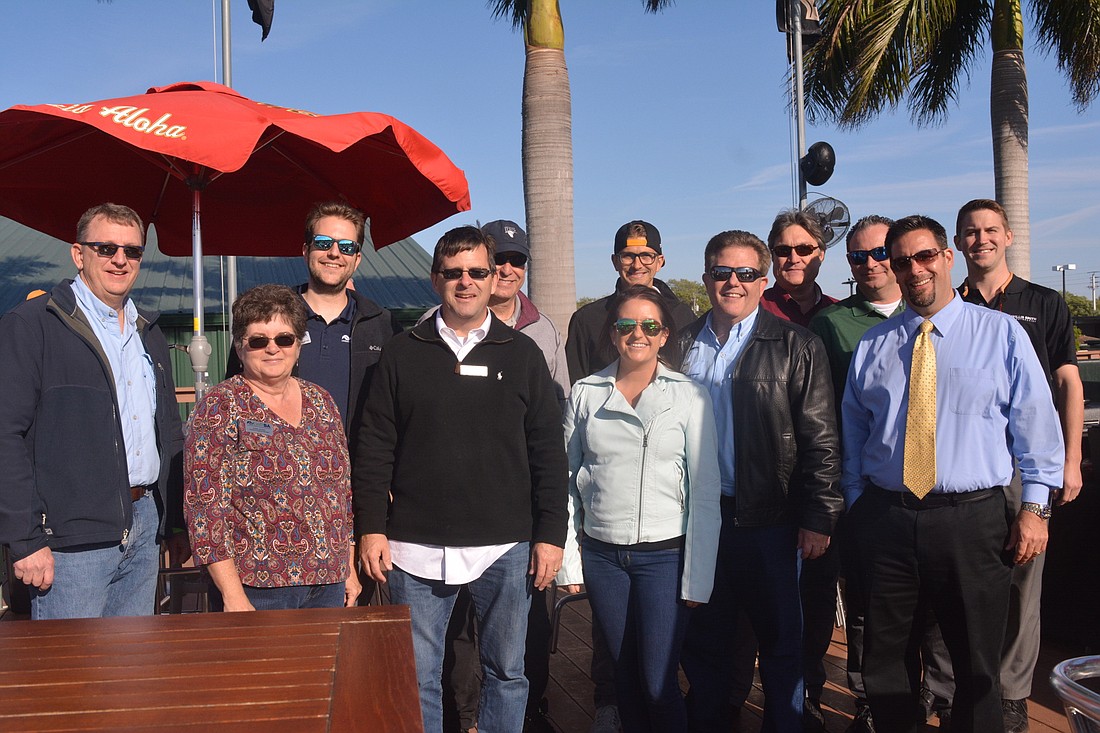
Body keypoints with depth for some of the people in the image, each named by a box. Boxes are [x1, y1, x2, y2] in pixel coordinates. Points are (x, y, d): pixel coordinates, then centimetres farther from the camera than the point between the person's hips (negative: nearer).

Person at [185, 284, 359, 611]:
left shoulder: (321, 402, 9)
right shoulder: (219, 407, -6)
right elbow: (204, 505, -11)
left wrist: (350, 569, 13)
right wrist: (233, 597, -15)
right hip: (258, 590, -4)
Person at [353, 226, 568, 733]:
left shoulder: (522, 355, 4)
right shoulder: (402, 354, 4)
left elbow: (548, 452, 4)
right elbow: (374, 448, 4)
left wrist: (551, 535, -1)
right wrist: (371, 527, -2)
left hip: (506, 548, 0)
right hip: (415, 547, 0)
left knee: (507, 672, 12)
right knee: (416, 678, 9)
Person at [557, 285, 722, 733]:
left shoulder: (688, 397, -2)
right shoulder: (585, 393, 4)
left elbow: (705, 494, -2)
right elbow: (566, 480, 7)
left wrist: (697, 578, -5)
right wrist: (568, 560, 2)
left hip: (664, 555, -2)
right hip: (602, 556, 2)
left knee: (658, 682, -2)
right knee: (624, 675, 12)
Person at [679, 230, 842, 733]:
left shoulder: (796, 347, -2)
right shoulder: (684, 345, 7)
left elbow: (821, 441, -5)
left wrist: (818, 518, -9)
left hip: (768, 519, -3)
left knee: (780, 641, 10)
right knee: (702, 639, 16)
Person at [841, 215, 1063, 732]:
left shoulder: (1002, 333, 2)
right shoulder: (873, 346, 9)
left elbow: (1038, 426, 2)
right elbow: (854, 433, 13)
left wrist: (1034, 506, -3)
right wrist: (856, 504, 7)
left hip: (974, 521, -2)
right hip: (887, 519, 2)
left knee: (978, 665, 10)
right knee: (885, 665, 12)